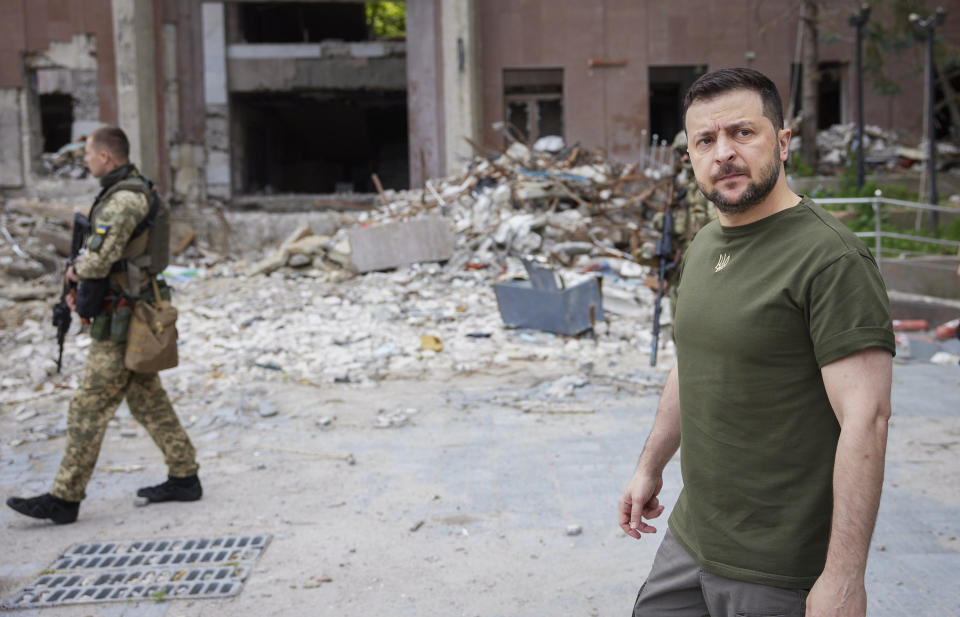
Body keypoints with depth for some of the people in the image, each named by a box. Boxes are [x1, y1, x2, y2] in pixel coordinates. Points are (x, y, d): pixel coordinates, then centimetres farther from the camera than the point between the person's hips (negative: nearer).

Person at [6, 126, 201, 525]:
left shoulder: (125, 199, -20)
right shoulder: (130, 193, 14)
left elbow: (99, 258, -31)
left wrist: (76, 270, -8)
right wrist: (82, 284, 8)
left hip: (120, 326, -10)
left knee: (89, 409, -4)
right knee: (148, 402, 15)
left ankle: (64, 498, 2)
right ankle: (184, 478, 22)